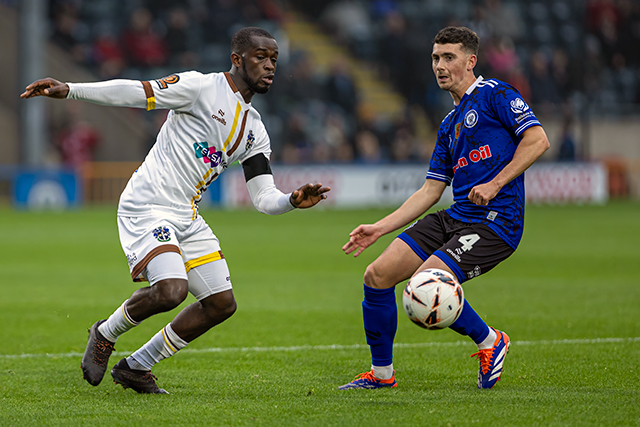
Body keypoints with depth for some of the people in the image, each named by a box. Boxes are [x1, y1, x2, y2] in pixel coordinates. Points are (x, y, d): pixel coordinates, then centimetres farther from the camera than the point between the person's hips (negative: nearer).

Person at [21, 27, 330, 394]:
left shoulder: (256, 132, 13)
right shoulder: (202, 88, -9)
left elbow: (264, 198, 10)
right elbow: (135, 93, -14)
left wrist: (294, 201, -12)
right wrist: (69, 90, -23)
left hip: (187, 218, 9)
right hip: (147, 208, -9)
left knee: (222, 303, 5)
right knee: (171, 290, -27)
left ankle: (136, 367, 17)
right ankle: (106, 335, 5)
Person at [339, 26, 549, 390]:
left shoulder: (494, 94, -2)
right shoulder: (450, 125, 22)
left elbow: (538, 140, -11)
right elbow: (431, 191, 22)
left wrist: (495, 184, -18)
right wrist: (380, 229, 15)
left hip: (496, 222, -8)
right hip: (454, 218, 8)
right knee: (378, 275, -3)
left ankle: (490, 342, 1)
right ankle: (381, 373, 12)